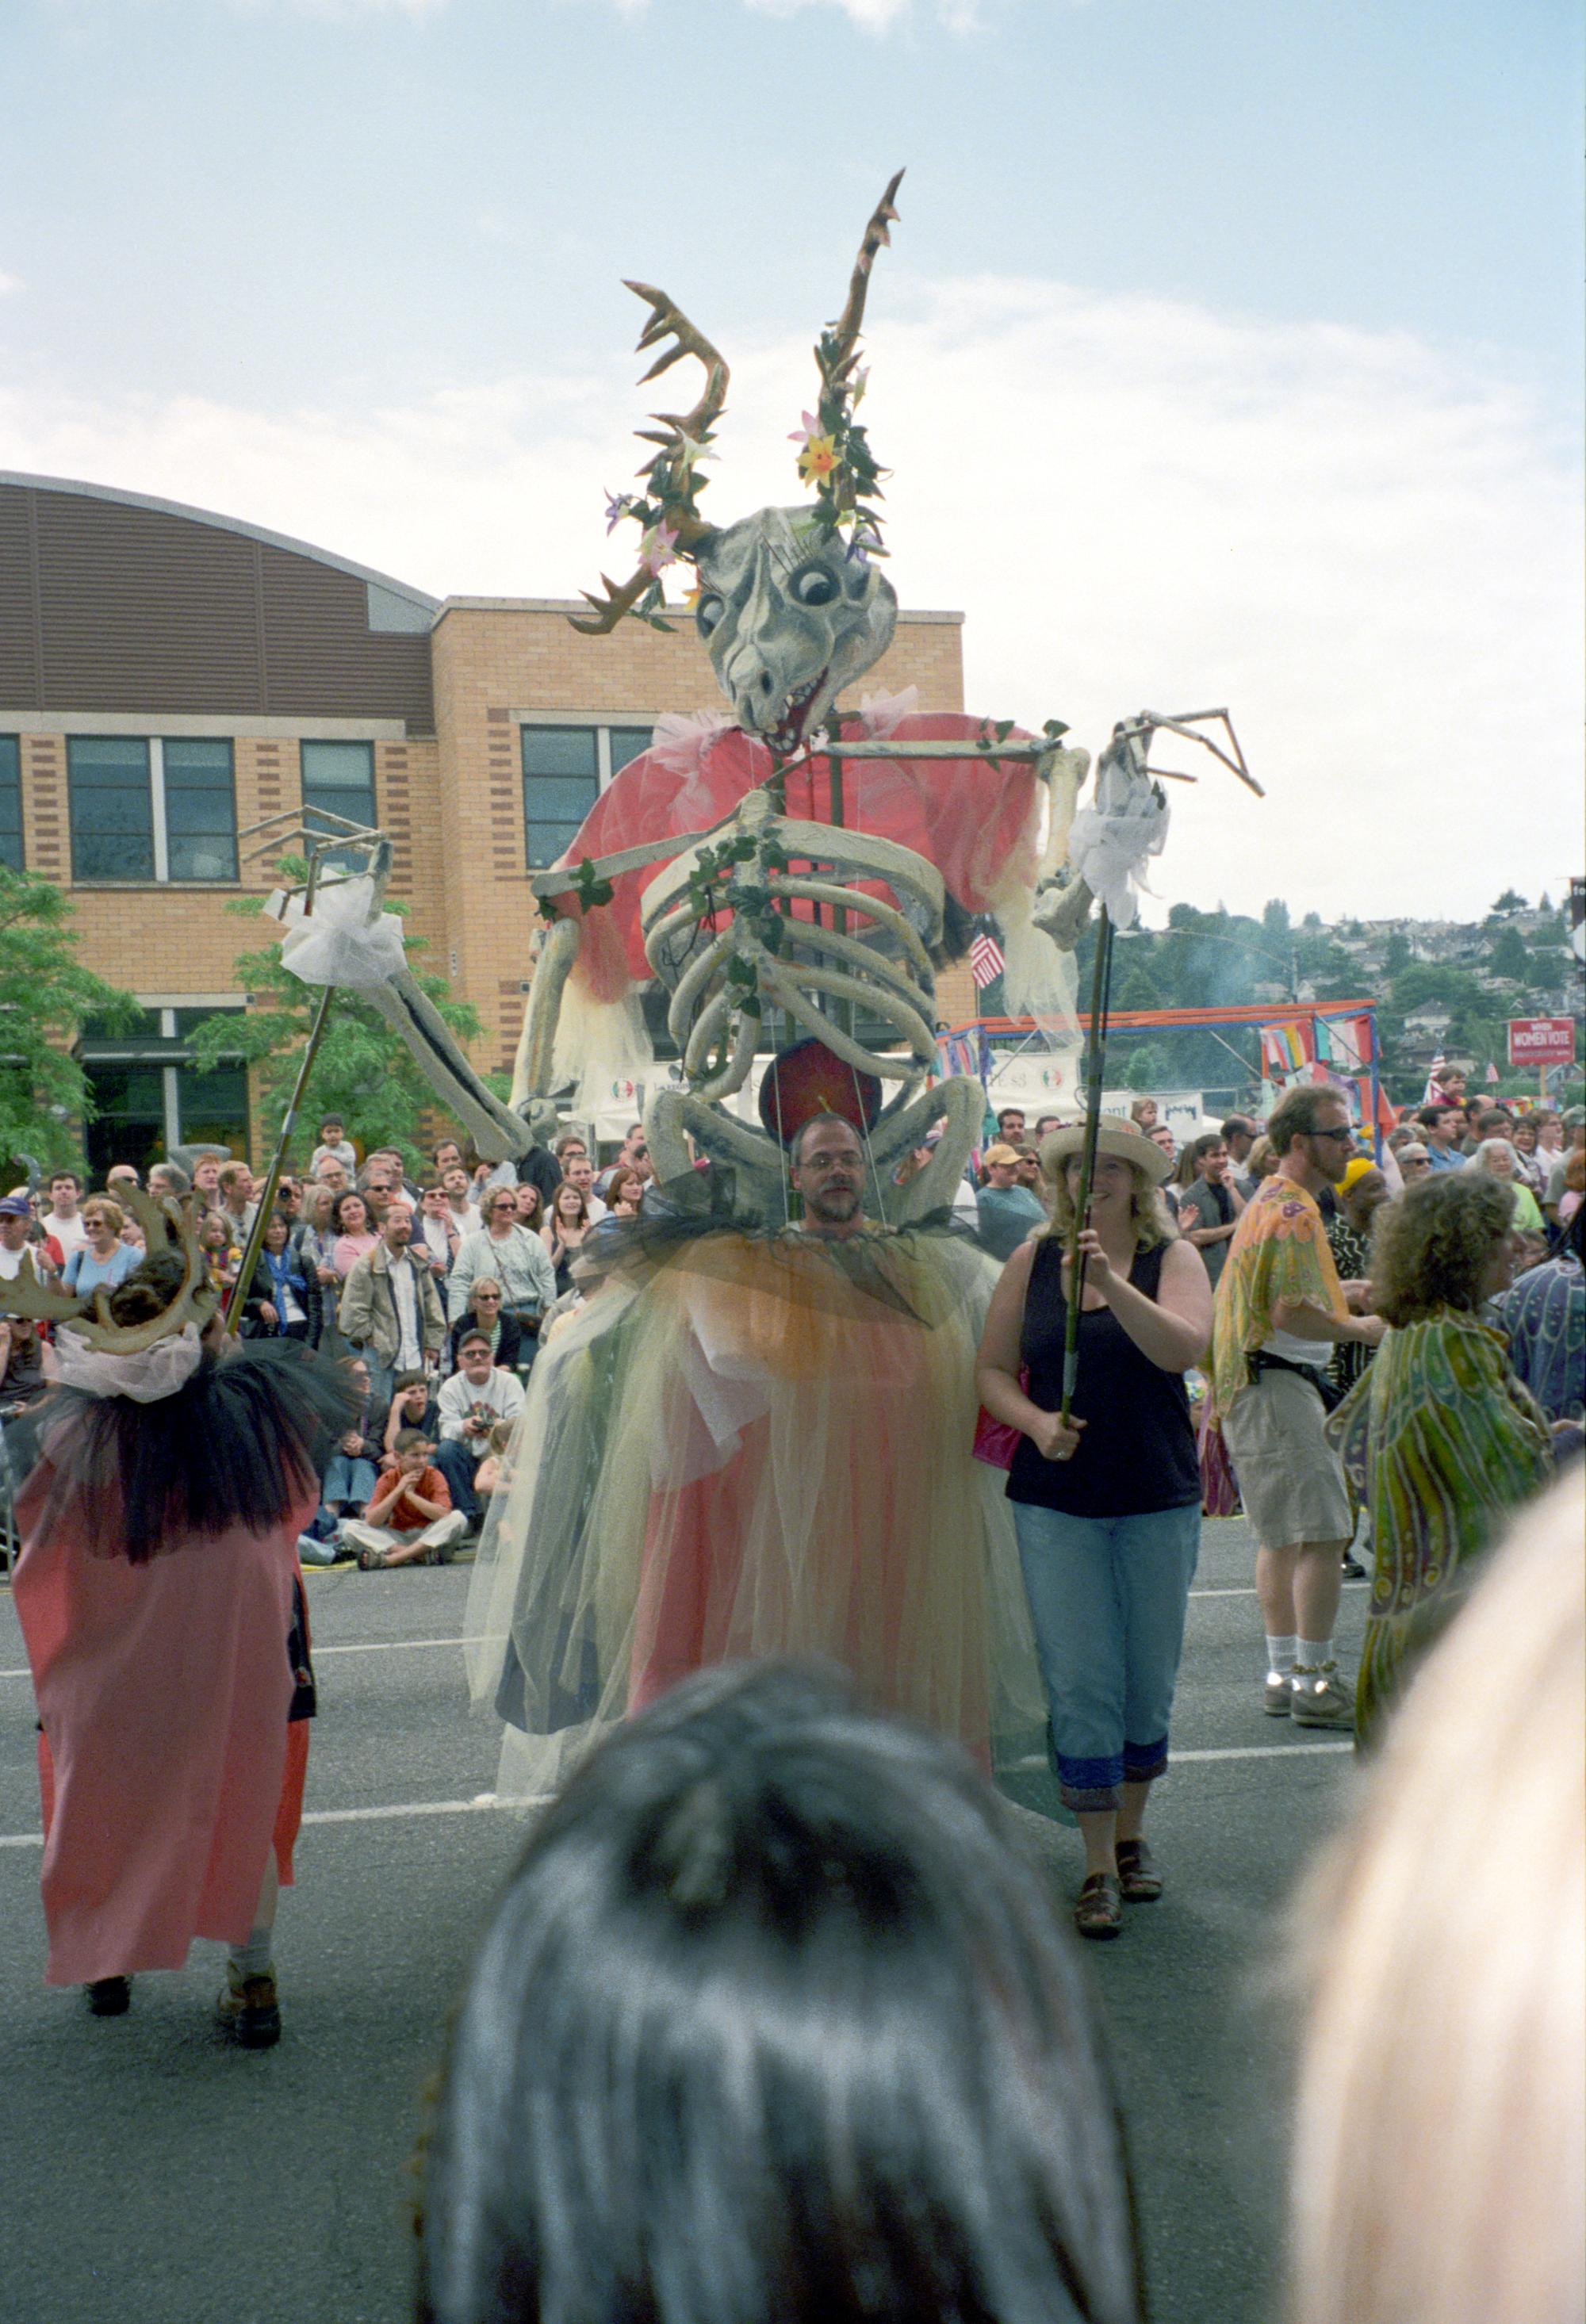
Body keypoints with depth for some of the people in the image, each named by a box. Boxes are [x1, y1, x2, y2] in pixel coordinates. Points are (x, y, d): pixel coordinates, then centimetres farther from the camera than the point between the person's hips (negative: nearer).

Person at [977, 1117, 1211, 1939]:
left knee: (1149, 1680, 9)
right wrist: (1036, 1421, -13)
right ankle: (1098, 1868, 8)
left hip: (1159, 1499, 0)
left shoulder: (1172, 1257, -1)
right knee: (1079, 1684, -2)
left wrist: (1111, 1279, -31)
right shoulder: (1031, 1262, 4)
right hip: (1055, 1501, 0)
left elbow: (1181, 1348, -19)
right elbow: (992, 1370, 6)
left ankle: (1131, 1837, 30)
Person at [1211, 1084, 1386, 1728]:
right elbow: (1290, 1313, -23)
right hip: (1279, 1385, -11)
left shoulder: (1269, 1200, 17)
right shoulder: (1294, 1210, -16)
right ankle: (1315, 1683, -5)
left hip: (1253, 1384, 11)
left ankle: (1283, 1674, 21)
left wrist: (1344, 1292, 17)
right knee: (1323, 1532, -9)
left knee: (1283, 1535, 15)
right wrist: (1359, 1329, -9)